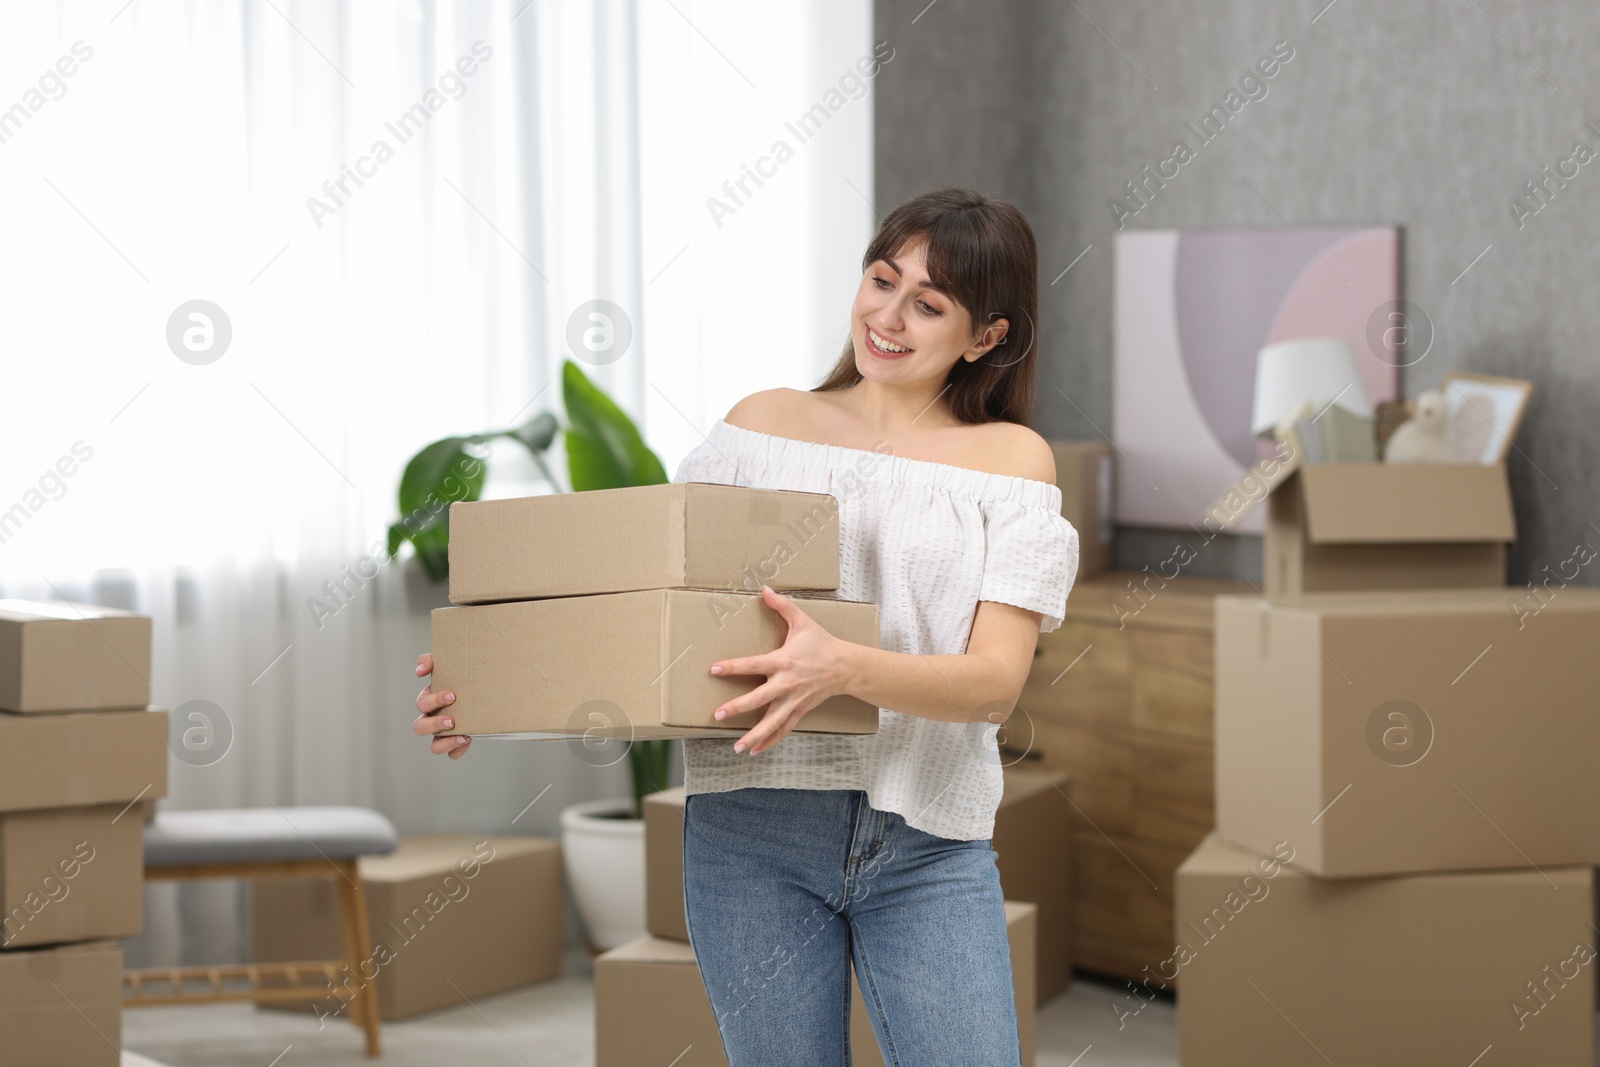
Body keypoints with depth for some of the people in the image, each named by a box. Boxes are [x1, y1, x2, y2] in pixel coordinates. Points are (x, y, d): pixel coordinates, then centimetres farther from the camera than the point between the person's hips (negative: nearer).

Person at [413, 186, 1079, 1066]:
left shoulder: (1010, 458, 6)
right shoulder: (765, 424, 11)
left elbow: (998, 679, -7)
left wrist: (844, 669, -26)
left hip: (930, 847, -1)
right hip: (754, 829, 1)